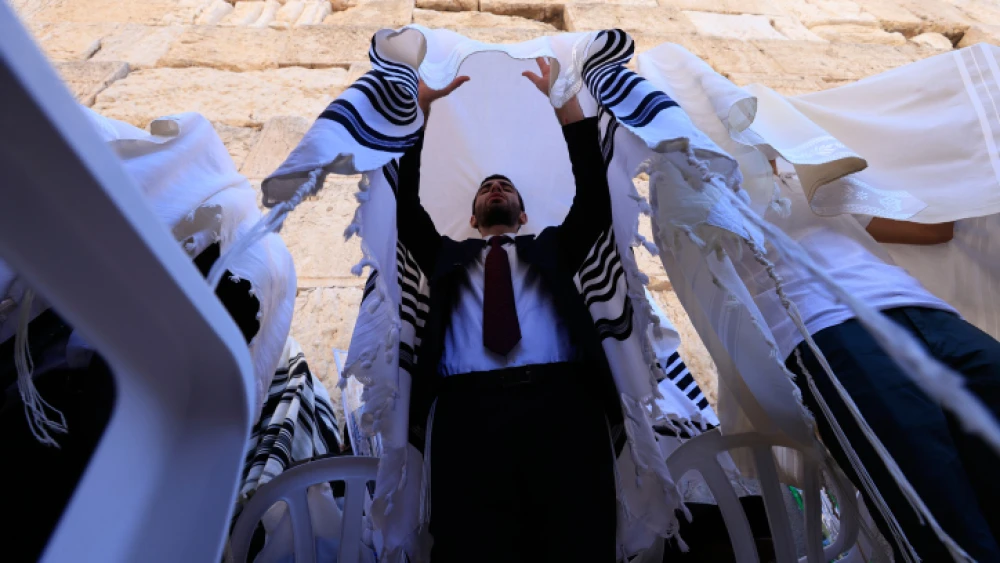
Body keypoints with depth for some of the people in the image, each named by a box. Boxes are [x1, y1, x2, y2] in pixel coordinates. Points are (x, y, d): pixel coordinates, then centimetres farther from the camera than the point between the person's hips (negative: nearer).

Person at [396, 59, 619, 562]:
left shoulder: (553, 248, 27)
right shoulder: (447, 255, 27)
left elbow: (593, 197, 16)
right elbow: (408, 208, 17)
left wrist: (564, 99, 13)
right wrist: (425, 109, 14)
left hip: (560, 399, 1)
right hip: (469, 409, 0)